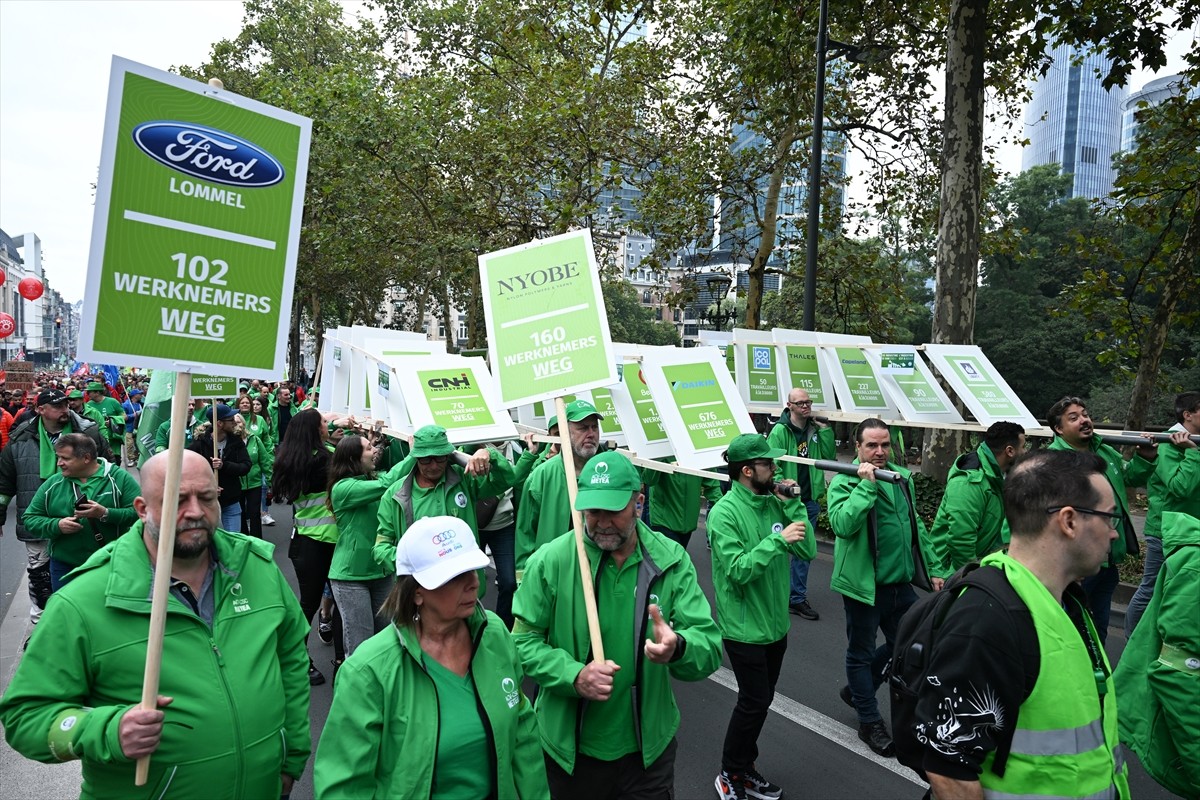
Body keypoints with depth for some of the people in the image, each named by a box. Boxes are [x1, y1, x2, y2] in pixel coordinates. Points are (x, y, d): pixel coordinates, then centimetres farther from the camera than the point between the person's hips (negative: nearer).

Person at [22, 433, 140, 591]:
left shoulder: (119, 478, -6)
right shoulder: (52, 483, 5)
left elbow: (138, 513, -13)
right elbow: (29, 519, 7)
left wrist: (105, 514, -26)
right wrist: (56, 525, -12)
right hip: (64, 566, 3)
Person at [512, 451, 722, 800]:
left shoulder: (671, 561, -10)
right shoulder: (549, 561, -13)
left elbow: (710, 648, -14)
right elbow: (524, 641, -8)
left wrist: (677, 648, -38)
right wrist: (575, 676, -25)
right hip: (569, 748, 0)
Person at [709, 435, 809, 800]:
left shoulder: (773, 502, 1)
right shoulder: (724, 513, -19)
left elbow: (806, 551, -2)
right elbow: (738, 570, -25)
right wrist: (778, 540, -29)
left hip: (776, 623, 7)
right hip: (744, 628, -7)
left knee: (761, 699, 17)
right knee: (755, 701, 2)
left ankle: (744, 766, 34)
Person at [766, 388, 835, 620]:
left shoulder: (815, 430, 7)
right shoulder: (780, 431, -12)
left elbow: (830, 457, 6)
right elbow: (772, 464, -15)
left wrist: (825, 431, -3)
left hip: (810, 500, 6)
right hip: (787, 501, -6)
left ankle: (797, 598, 19)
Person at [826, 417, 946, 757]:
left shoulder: (902, 478, 6)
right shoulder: (844, 481, -14)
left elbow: (916, 527, 15)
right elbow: (842, 525, -31)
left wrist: (932, 569, 15)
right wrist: (865, 484, -31)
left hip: (900, 582, 7)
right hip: (864, 585, -6)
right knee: (862, 653, 9)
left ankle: (856, 690, 39)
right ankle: (870, 722, 27)